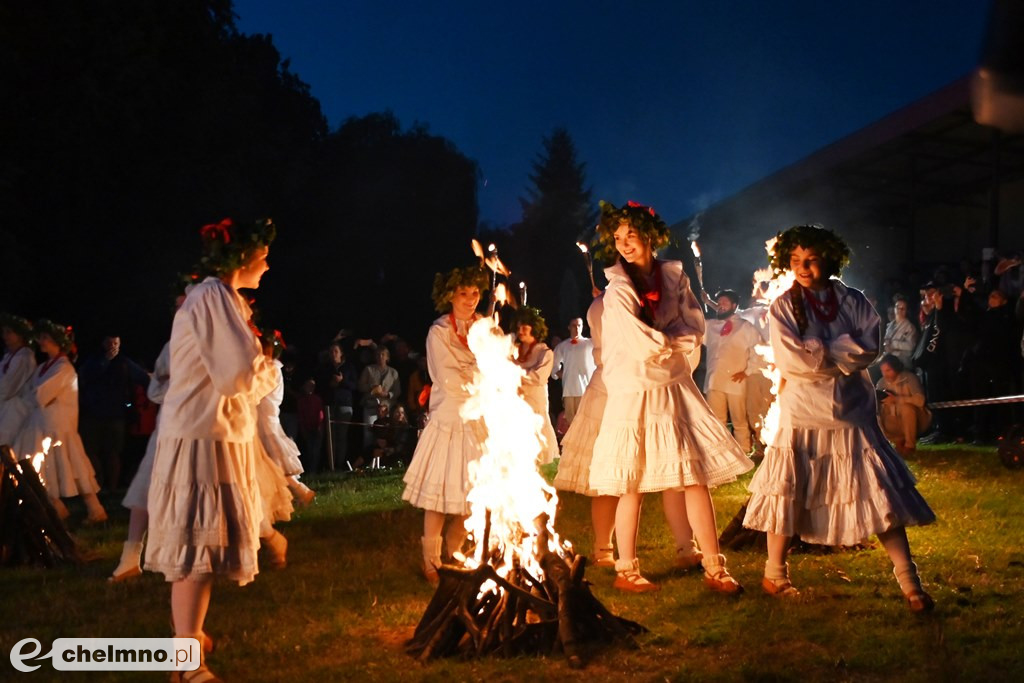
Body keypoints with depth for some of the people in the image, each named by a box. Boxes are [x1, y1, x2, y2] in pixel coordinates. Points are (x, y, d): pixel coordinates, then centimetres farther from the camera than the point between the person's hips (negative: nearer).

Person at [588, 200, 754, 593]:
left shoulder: (674, 276, 5)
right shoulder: (617, 291, -10)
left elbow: (695, 329, 1)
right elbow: (643, 346, -15)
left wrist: (660, 341, -12)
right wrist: (674, 343, 0)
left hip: (676, 388, 4)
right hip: (636, 394, -4)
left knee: (696, 477, 2)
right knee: (632, 486, 2)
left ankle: (714, 568, 8)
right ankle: (626, 570, 14)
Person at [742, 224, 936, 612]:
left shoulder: (853, 301, 3)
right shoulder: (783, 307, -1)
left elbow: (869, 348, -11)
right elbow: (791, 359, -14)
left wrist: (818, 352, -14)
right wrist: (841, 352, -8)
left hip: (851, 410, 1)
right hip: (802, 413, -1)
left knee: (880, 493, -2)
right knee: (787, 491, 4)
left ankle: (909, 581, 2)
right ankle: (774, 575, 21)